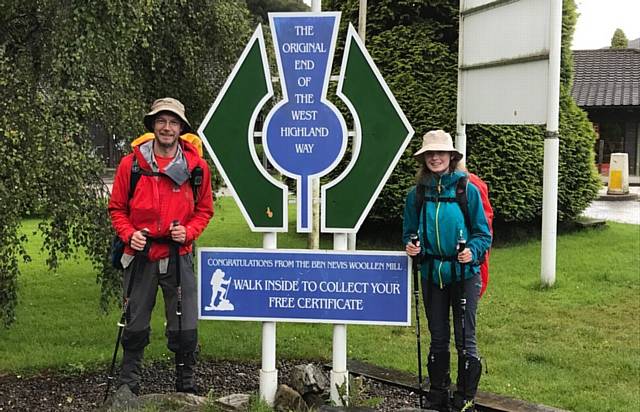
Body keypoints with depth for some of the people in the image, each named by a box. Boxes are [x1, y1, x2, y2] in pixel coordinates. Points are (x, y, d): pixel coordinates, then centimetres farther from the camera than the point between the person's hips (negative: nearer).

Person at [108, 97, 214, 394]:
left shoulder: (197, 166, 1)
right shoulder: (131, 164, -1)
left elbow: (204, 210, 9)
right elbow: (117, 208, 6)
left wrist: (188, 232, -9)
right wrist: (129, 234, -11)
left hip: (179, 256, 0)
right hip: (141, 255, 0)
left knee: (185, 328, 2)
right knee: (135, 325, 11)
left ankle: (186, 385, 20)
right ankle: (128, 385, 27)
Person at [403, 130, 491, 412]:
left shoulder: (467, 190, -7)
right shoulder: (416, 194, 1)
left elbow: (483, 233, -4)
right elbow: (409, 232, 10)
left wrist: (472, 252, -22)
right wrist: (411, 247, -11)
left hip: (464, 274, -3)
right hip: (432, 274, 3)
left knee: (465, 340, 3)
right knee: (438, 339, 14)